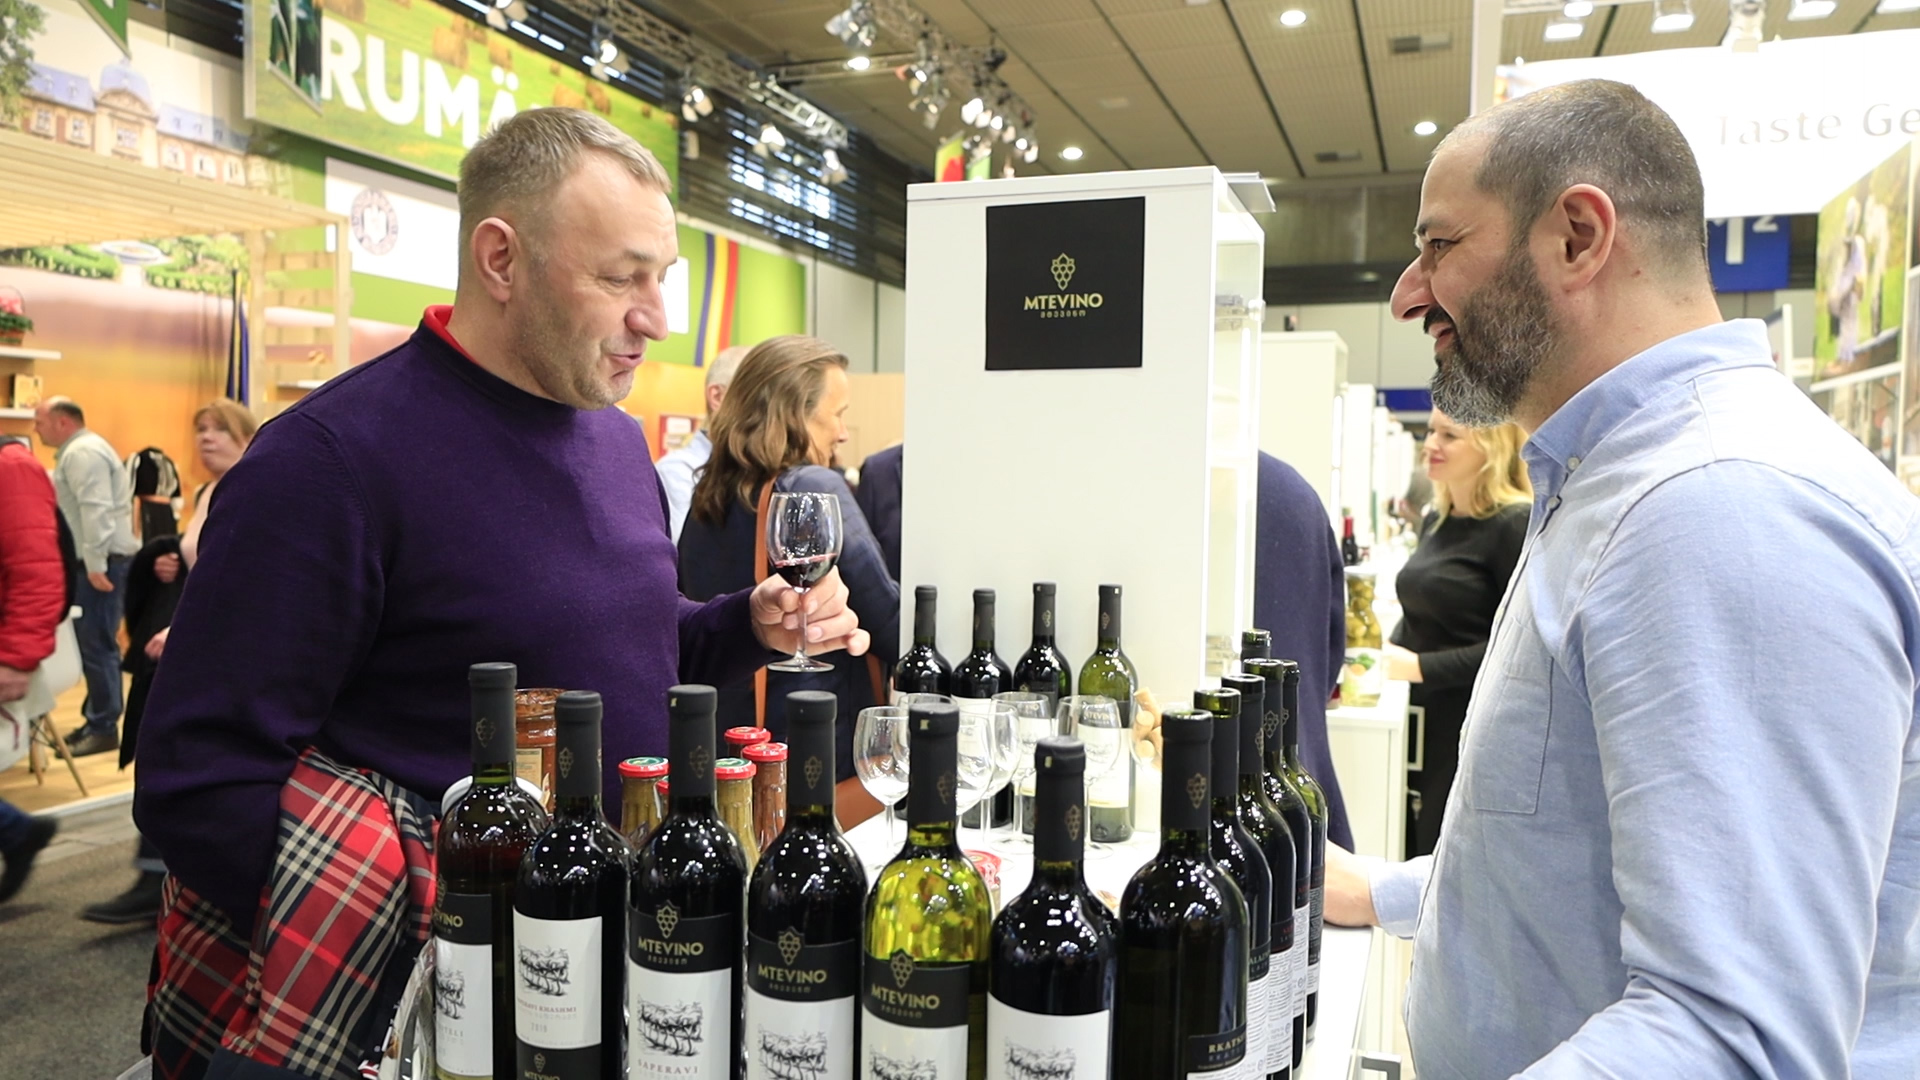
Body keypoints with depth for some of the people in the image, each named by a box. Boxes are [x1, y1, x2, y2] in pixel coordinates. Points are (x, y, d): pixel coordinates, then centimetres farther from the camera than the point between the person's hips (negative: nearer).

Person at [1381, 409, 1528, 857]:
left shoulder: (1516, 525, -12)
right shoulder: (1436, 521, 13)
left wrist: (1421, 667, -18)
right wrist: (1388, 654, 6)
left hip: (1472, 732, -8)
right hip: (1418, 721, 8)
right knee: (1410, 856, 10)